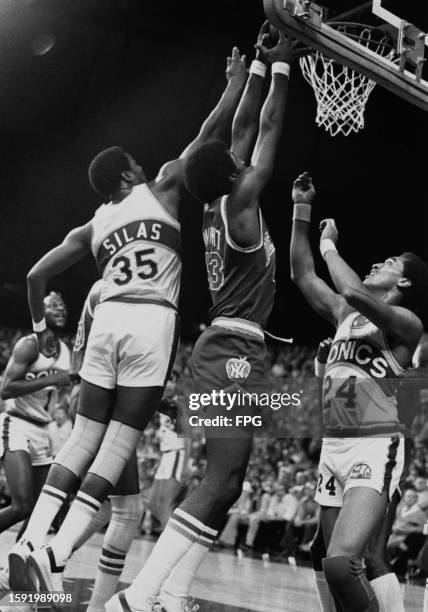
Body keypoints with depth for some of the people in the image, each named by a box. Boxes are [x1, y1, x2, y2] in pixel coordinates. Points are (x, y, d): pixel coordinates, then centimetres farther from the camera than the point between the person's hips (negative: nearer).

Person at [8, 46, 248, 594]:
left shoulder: (91, 227, 21)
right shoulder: (162, 189, 10)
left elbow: (36, 275, 22)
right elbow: (212, 129, 10)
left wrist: (40, 326, 37)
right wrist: (238, 82, 23)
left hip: (106, 321, 5)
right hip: (153, 323, -4)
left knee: (83, 437, 9)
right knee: (118, 445, -6)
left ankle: (31, 540, -3)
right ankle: (56, 553, -16)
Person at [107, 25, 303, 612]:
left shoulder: (216, 208, 13)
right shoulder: (240, 204, -9)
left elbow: (244, 129, 21)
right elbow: (268, 130, -5)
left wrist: (258, 67, 24)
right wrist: (280, 68, 4)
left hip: (224, 347, 10)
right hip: (235, 349, -10)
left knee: (224, 484, 10)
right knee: (219, 484, -16)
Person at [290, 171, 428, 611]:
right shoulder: (346, 314, 17)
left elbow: (354, 292, -22)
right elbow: (302, 275, 18)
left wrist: (329, 246, -7)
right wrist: (301, 209, 13)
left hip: (375, 447, -8)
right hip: (333, 446, 8)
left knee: (340, 562, -26)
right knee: (343, 567, 10)